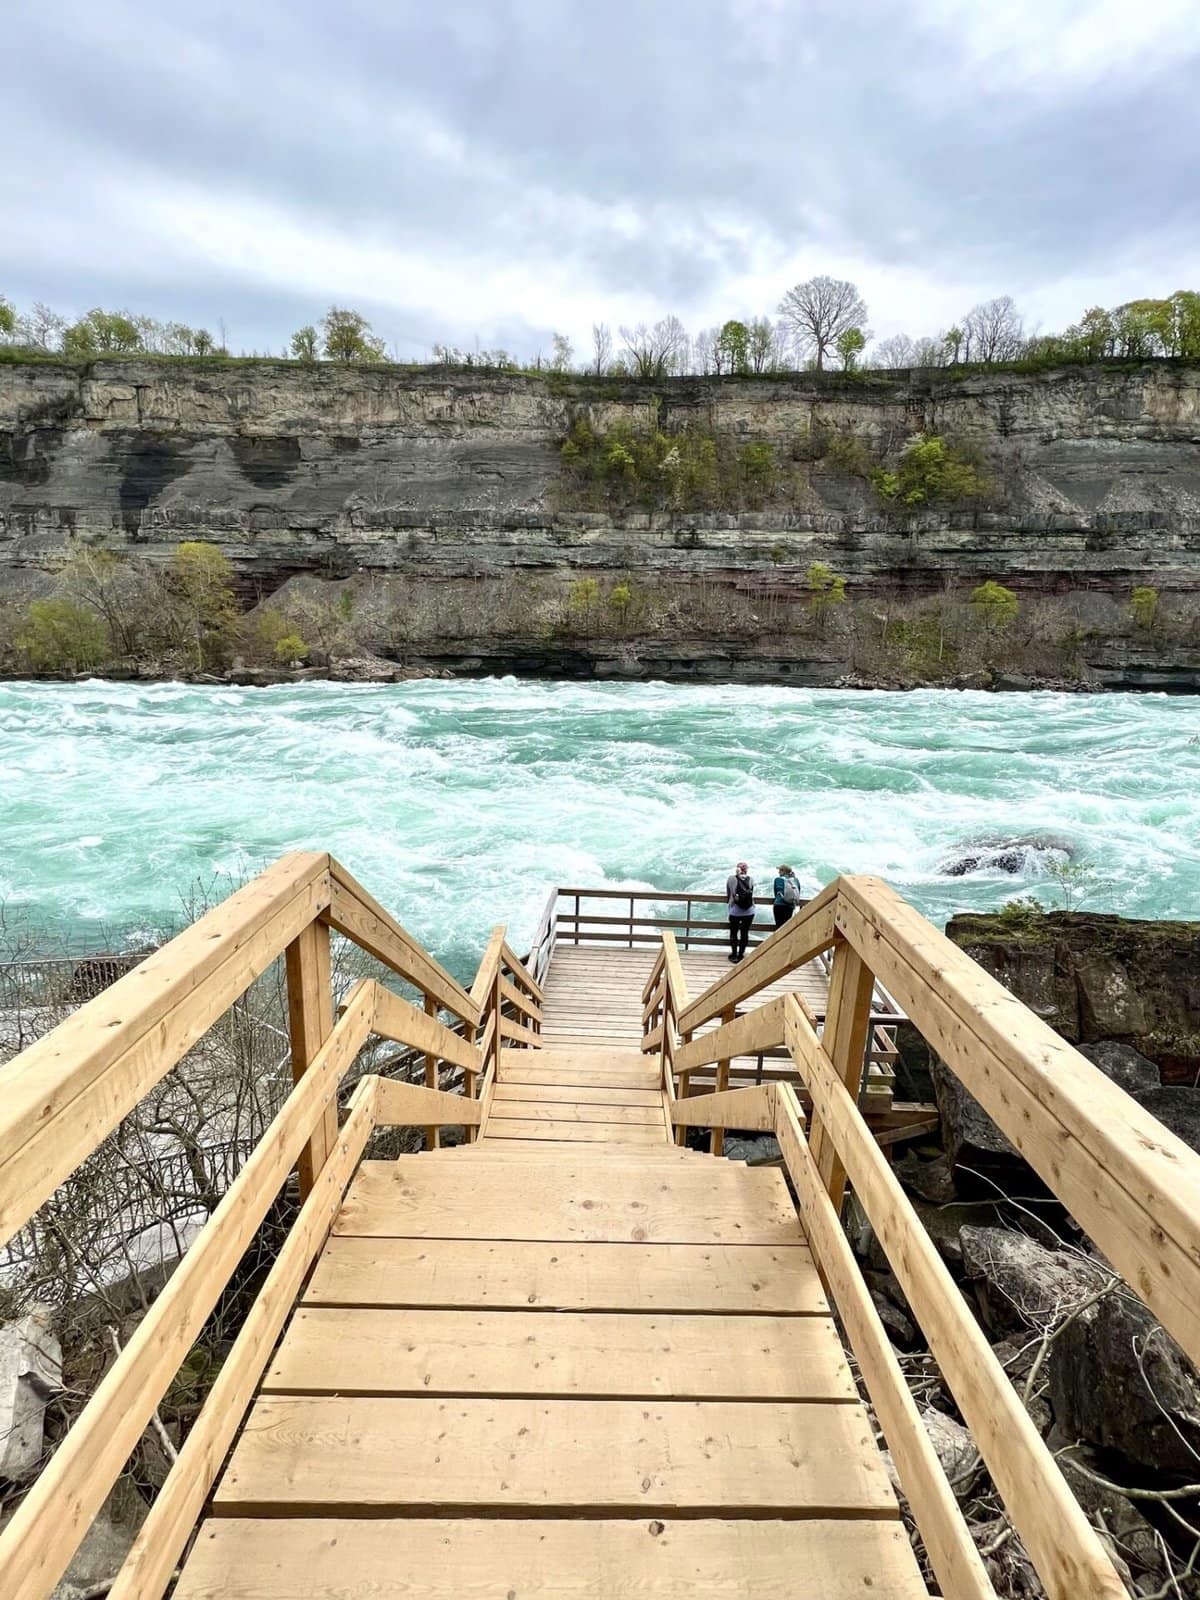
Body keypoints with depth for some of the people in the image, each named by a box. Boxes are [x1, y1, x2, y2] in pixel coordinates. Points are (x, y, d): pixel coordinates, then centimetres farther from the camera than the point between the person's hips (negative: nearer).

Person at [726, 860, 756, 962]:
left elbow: (728, 894, 3)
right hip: (749, 911, 1)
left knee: (733, 933, 12)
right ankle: (740, 954, 15)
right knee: (745, 933, 11)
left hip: (735, 911, -1)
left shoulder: (731, 878, -5)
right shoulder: (750, 879, -2)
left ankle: (734, 955, 15)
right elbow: (751, 894, 6)